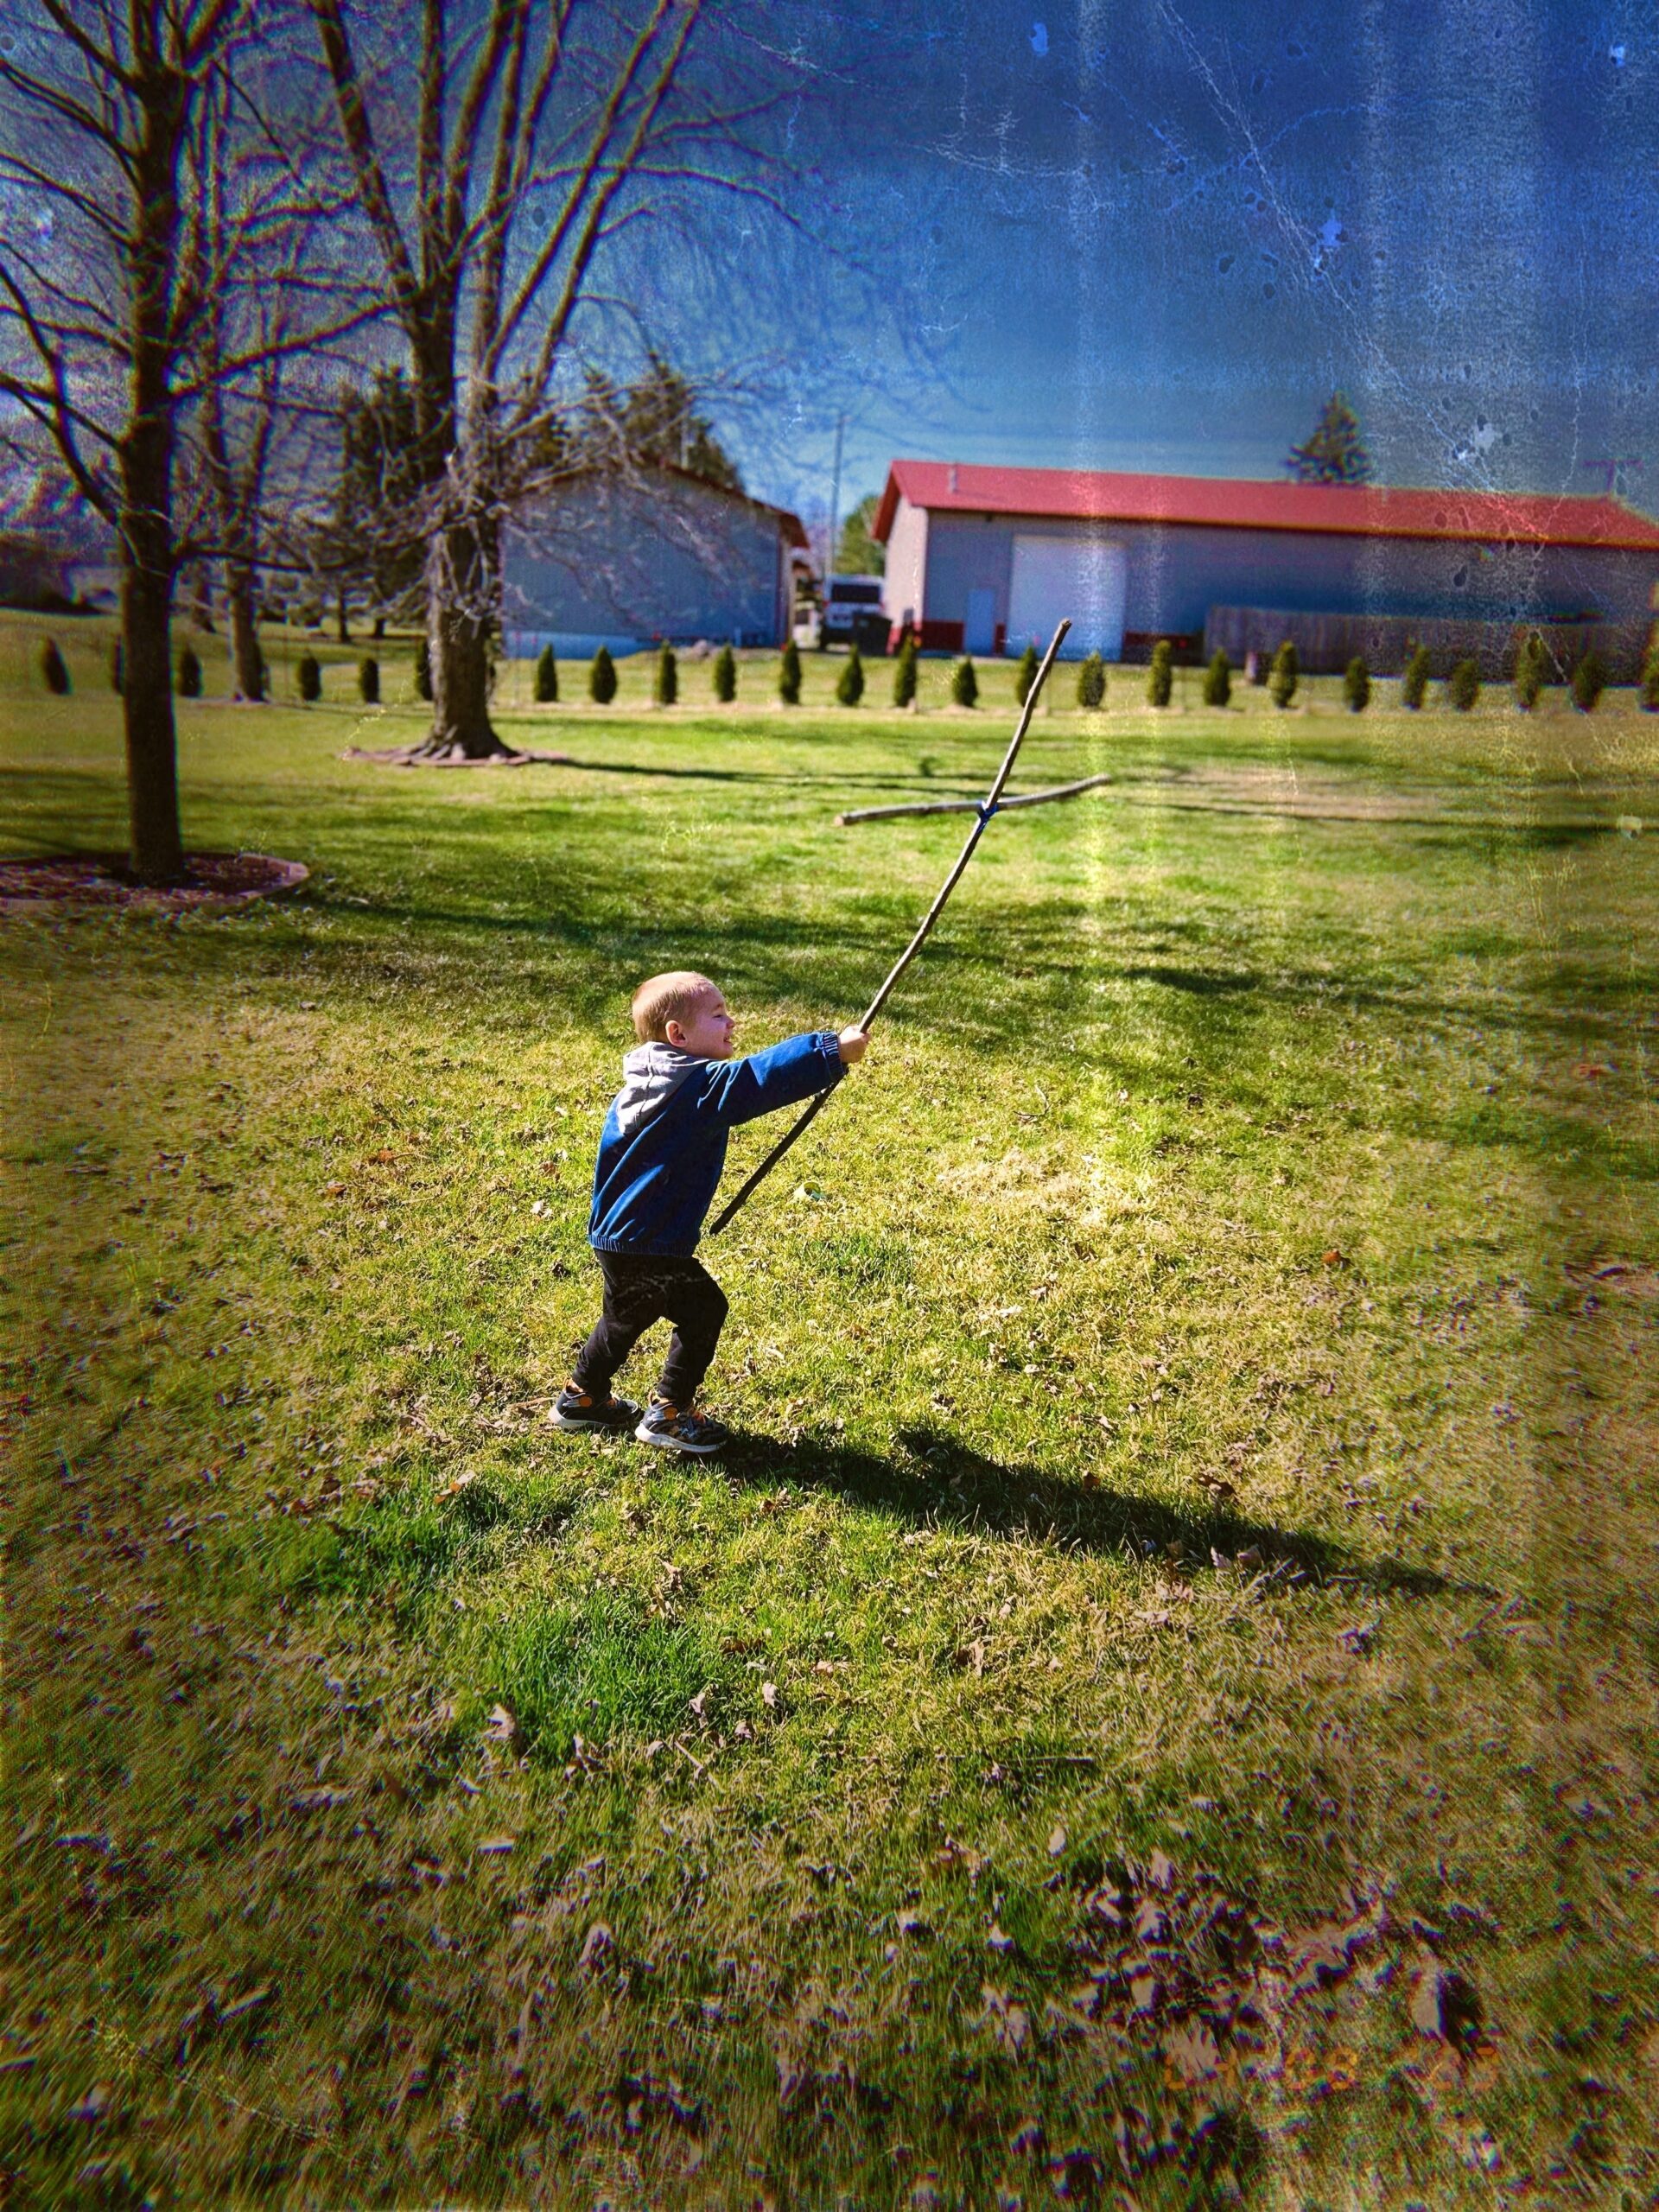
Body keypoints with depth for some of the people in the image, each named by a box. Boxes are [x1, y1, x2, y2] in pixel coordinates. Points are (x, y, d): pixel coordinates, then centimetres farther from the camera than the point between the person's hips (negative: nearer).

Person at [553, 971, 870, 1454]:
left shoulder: (641, 1087, 10)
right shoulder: (702, 1087, -20)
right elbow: (766, 1075, -31)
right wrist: (834, 1051, -28)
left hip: (614, 1235, 10)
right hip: (650, 1245, -10)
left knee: (627, 1316, 26)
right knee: (703, 1308, 3)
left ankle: (581, 1397, 40)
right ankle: (667, 1413, 12)